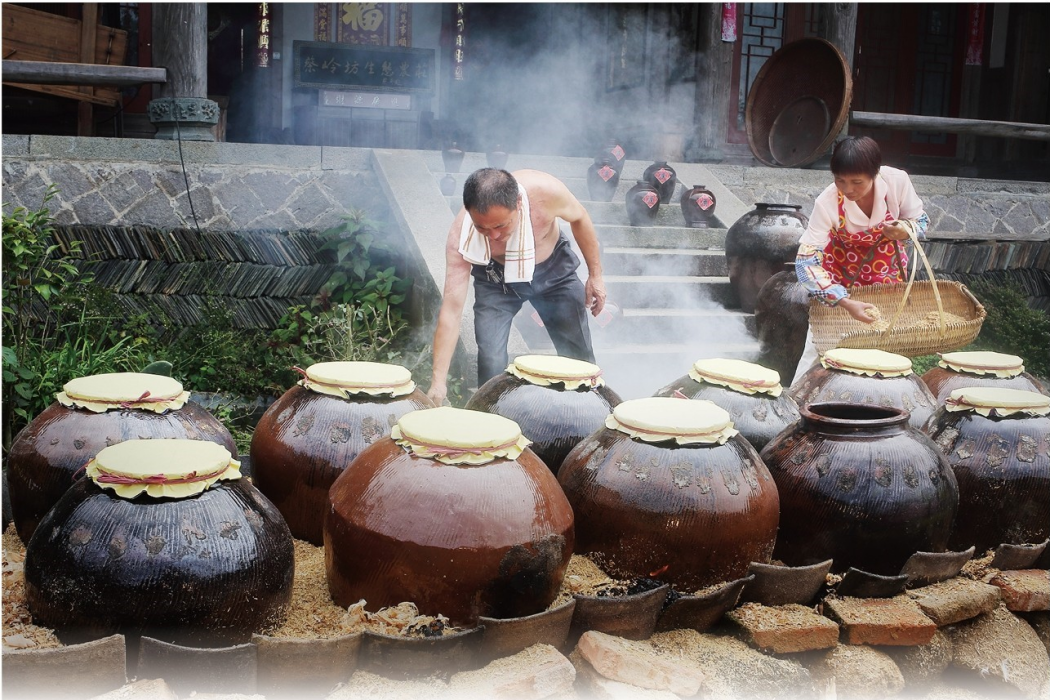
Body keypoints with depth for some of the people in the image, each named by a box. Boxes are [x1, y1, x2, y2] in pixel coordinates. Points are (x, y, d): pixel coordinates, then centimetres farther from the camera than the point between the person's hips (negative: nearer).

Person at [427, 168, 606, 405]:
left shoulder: (546, 190, -36)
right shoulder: (461, 235, -36)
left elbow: (579, 217, -12)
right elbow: (451, 308, -37)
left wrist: (595, 275, -5)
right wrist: (438, 380, -42)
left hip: (553, 269, 1)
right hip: (496, 278, -1)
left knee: (580, 356, 7)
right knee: (491, 363, -16)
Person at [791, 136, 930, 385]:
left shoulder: (897, 181, -25)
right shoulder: (827, 202, -31)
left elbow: (921, 220, -7)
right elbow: (805, 262, -34)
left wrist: (906, 230, -33)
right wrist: (846, 303, -44)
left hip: (887, 271, 2)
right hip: (842, 274, -2)